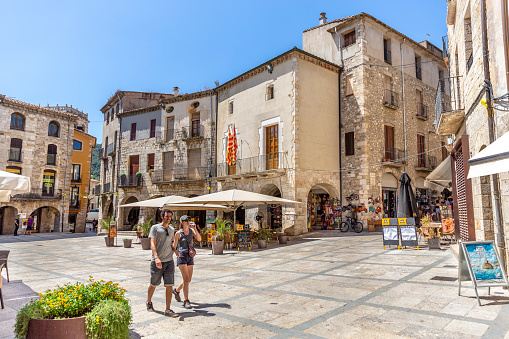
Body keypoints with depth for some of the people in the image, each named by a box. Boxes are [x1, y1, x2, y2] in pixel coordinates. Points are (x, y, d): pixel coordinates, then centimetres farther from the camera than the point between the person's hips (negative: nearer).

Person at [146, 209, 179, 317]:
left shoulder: (172, 230, 12)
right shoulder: (155, 228, -3)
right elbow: (152, 244, -12)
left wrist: (175, 250, 3)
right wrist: (156, 258, -25)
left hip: (169, 261, 4)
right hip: (157, 261, -3)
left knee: (169, 285, -2)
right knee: (154, 284, 11)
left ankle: (168, 310, 4)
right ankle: (149, 302, 39)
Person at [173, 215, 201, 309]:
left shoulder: (191, 230, 5)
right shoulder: (178, 233, -5)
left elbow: (199, 239, -8)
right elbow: (174, 246, 3)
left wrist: (195, 229, -18)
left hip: (190, 257, 5)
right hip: (181, 256, -5)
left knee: (189, 280, 12)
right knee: (186, 279, -13)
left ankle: (176, 290, 38)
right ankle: (186, 301, -5)